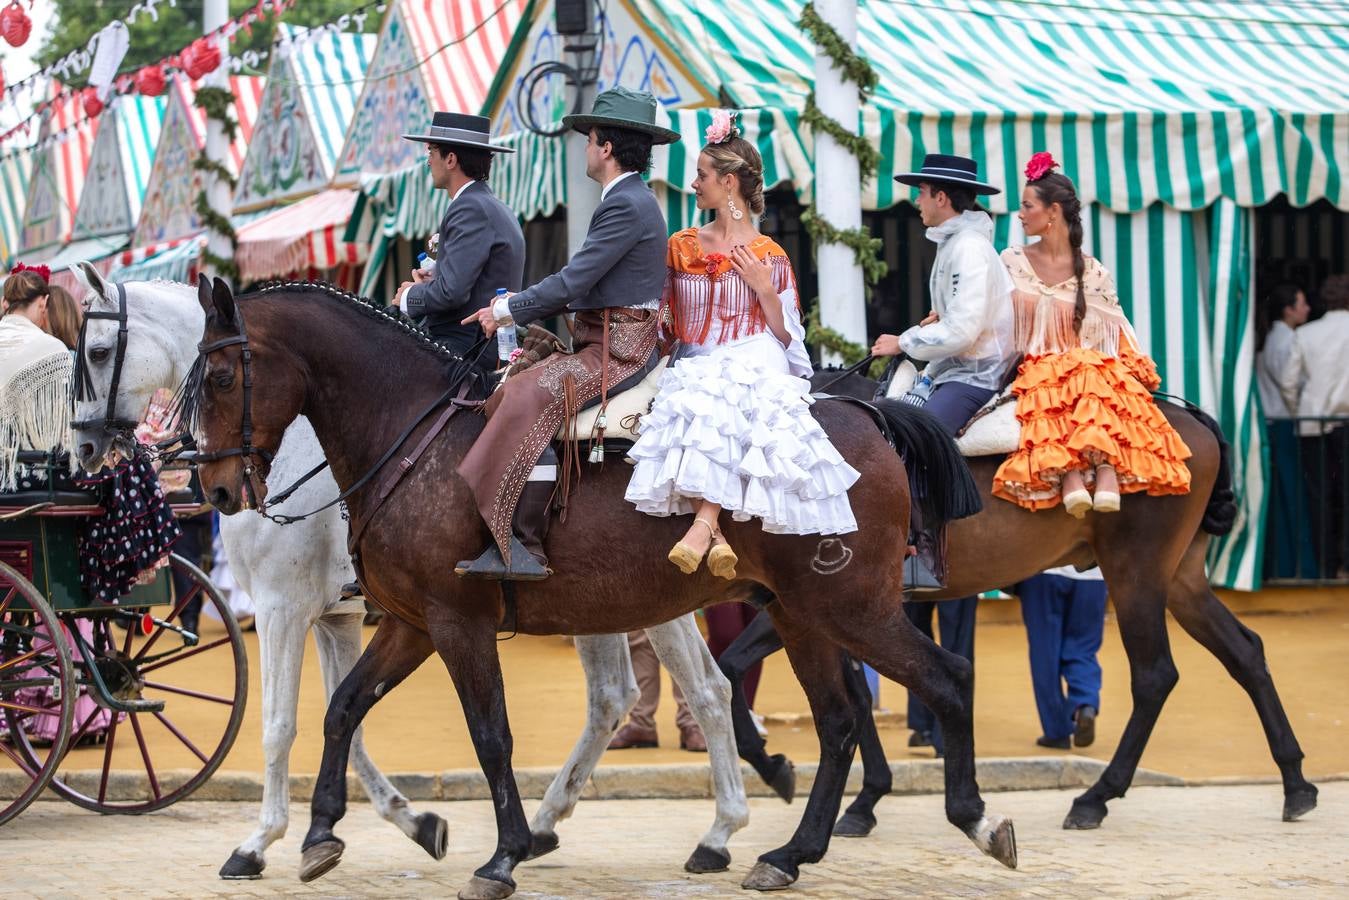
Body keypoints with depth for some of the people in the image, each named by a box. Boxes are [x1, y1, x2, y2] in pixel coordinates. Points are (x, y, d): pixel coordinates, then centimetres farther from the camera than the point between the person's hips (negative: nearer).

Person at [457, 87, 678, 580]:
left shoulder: (625, 205, -15)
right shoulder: (631, 199, 19)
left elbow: (572, 282, -18)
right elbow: (582, 280, 22)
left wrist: (506, 311, -8)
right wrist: (517, 303, 12)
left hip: (617, 352, -11)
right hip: (602, 343, 11)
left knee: (532, 397, -27)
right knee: (510, 389, 10)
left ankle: (524, 548, -32)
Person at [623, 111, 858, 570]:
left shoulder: (769, 256, 6)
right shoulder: (682, 246, 16)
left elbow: (786, 336, 5)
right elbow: (659, 313, 19)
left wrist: (764, 289, -8)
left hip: (752, 365, -3)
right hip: (694, 370, 3)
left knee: (721, 405, -38)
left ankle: (703, 524, -44)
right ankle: (716, 535, -40)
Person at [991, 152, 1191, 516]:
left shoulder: (1092, 273, 6)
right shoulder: (1012, 262, 11)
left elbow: (1114, 335, 7)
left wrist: (1141, 371, -4)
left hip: (1088, 367, 0)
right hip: (1033, 373, 0)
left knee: (1096, 381, -37)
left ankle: (1106, 469, -53)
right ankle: (1070, 474, -55)